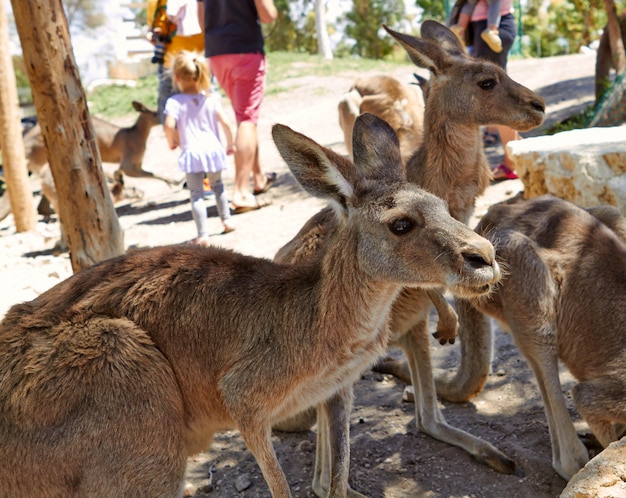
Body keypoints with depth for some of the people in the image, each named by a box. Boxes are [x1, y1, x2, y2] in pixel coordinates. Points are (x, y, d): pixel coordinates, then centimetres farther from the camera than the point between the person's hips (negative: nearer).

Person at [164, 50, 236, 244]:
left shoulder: (175, 101, -8)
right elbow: (225, 123, -1)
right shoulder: (211, 98, 1)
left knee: (196, 194, -1)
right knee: (217, 185, 26)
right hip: (213, 149, 4)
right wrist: (230, 143, 13)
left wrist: (171, 142, -1)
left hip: (191, 153, -4)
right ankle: (226, 220, 34)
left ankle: (203, 235, -6)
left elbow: (169, 125, -20)